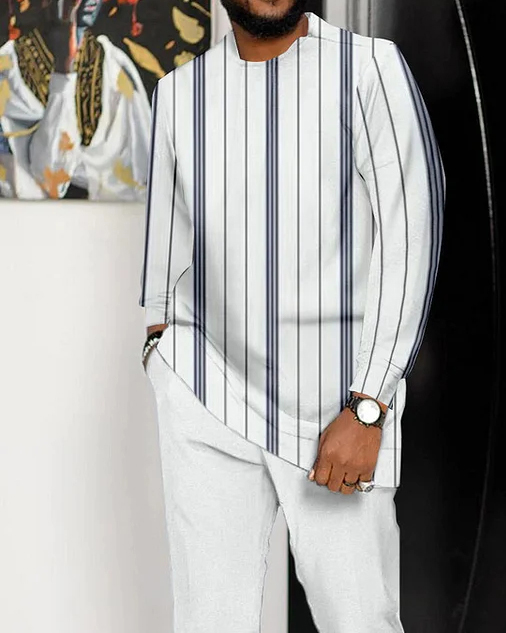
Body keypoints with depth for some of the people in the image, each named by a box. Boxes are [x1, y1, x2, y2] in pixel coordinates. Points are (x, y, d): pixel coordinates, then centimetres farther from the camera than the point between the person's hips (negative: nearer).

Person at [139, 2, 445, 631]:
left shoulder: (372, 67, -6)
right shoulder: (178, 91, 6)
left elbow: (411, 243, -10)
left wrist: (365, 411, -15)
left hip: (339, 406, -2)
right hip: (206, 392, 3)